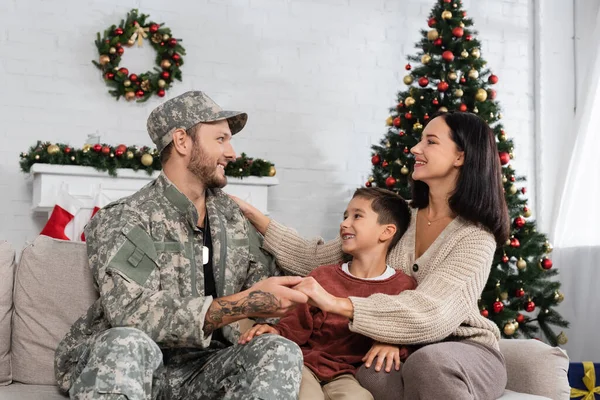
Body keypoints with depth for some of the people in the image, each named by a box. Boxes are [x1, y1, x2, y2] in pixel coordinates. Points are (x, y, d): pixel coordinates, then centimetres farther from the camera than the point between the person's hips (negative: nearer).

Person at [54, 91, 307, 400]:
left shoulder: (231, 215, 10)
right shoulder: (122, 221, -11)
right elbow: (136, 316, -25)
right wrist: (245, 304, -29)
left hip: (199, 369, 6)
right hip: (122, 365, -6)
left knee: (281, 352, -22)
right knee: (127, 343, -38)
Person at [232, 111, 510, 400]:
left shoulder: (476, 237, -15)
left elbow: (431, 311, -31)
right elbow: (317, 259, 4)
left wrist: (337, 304, -40)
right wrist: (254, 215, -2)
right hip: (402, 352, 4)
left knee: (430, 361, -39)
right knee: (368, 374, -32)